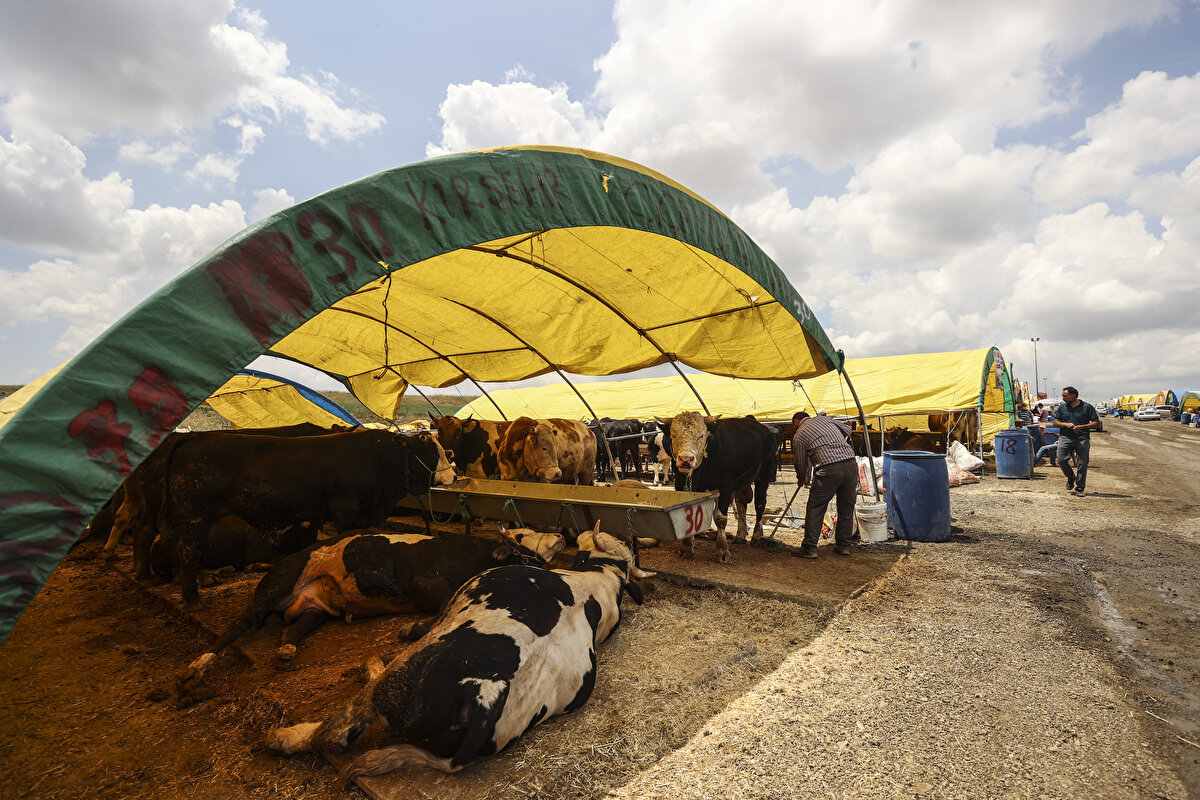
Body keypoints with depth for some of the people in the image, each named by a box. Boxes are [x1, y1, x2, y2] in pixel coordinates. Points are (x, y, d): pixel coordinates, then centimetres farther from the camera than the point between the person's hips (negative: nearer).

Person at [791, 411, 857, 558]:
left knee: (815, 508, 5)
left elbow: (801, 465, 13)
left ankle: (809, 548, 6)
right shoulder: (825, 418, 20)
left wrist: (802, 479, 33)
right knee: (846, 507, 17)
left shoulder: (799, 436, 8)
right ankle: (843, 546, 25)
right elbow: (847, 431, 33)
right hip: (851, 464, 5)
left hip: (829, 469, -5)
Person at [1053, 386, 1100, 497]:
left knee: (1082, 465, -2)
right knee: (1061, 460, -12)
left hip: (1082, 439, -2)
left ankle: (1079, 488, 9)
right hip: (1065, 438, 2)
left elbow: (1097, 423, 3)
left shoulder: (1087, 407, 3)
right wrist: (1066, 424, -8)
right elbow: (1056, 422, 12)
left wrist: (1082, 427, -12)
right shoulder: (1062, 407, 11)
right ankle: (1071, 478, 16)